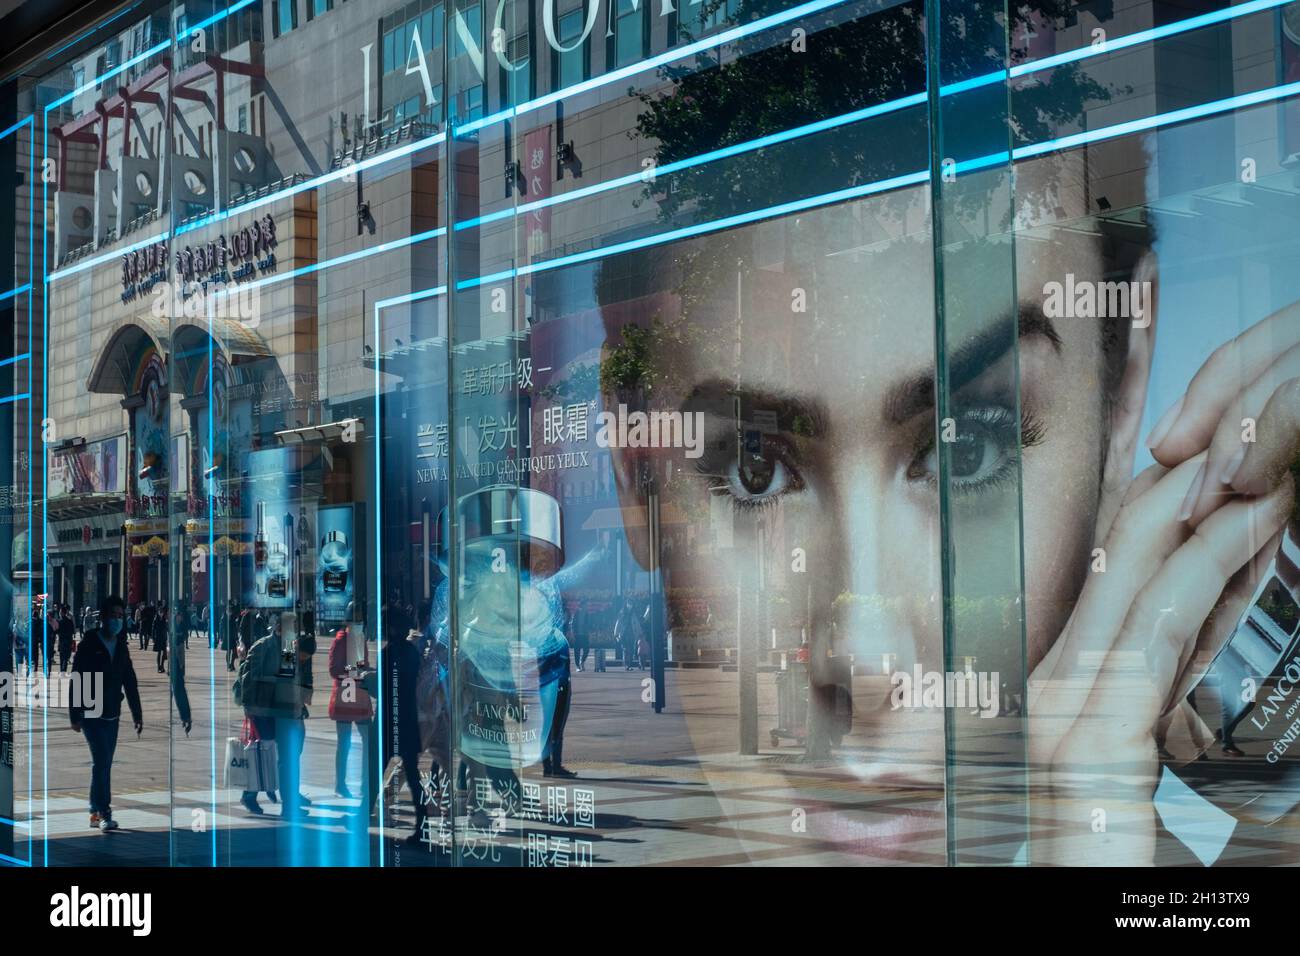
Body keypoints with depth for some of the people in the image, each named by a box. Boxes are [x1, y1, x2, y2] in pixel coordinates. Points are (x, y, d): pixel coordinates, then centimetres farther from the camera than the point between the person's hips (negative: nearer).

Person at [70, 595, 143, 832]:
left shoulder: (122, 648, 10)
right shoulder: (89, 645, -7)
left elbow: (130, 683, 12)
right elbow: (76, 680, -8)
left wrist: (137, 714, 9)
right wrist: (75, 715, -11)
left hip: (112, 715, 5)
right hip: (91, 714, -5)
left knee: (104, 765, 8)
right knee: (102, 762, -13)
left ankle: (96, 812, 15)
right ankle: (103, 813, -12)